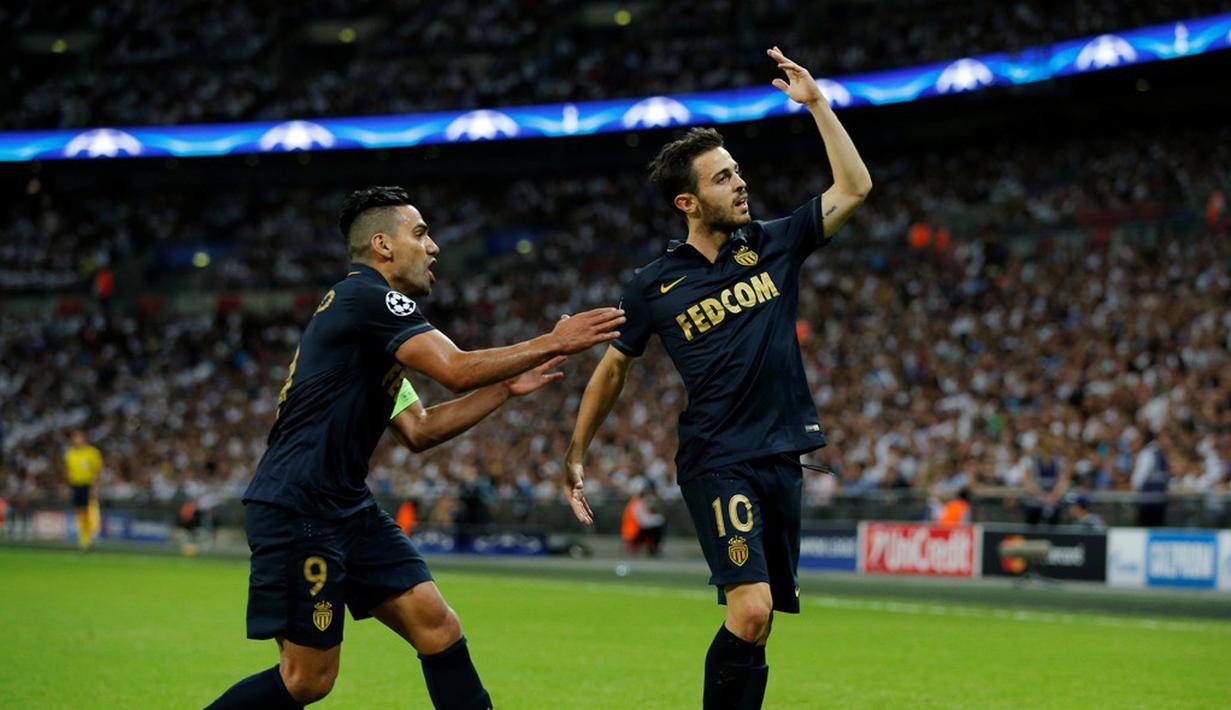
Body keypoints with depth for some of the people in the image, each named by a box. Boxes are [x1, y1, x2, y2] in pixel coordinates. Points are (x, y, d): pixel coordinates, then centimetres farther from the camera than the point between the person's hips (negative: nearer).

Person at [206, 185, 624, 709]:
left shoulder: (373, 317, 19)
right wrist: (553, 342, -12)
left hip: (346, 508, 10)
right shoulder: (368, 295, -11)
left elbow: (419, 431, 18)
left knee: (438, 627, -1)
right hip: (298, 509, -10)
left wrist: (506, 387, 12)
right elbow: (456, 369, -21)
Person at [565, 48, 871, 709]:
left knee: (758, 621, 6)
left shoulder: (774, 245, 7)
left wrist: (816, 103, 1)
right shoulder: (653, 285, 0)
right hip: (717, 463, -4)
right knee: (749, 610, -19)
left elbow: (854, 187, 6)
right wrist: (575, 455, 11)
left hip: (781, 457, 4)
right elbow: (612, 369, 11)